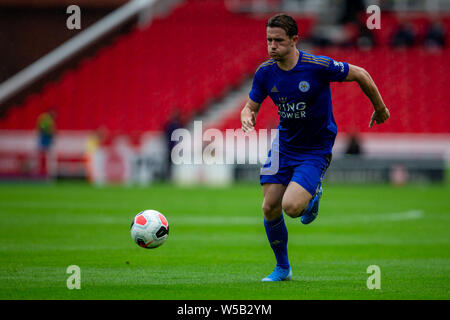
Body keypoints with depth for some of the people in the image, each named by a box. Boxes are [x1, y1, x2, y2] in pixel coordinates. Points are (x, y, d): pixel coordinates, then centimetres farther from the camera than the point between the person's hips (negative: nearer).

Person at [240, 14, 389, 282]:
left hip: (316, 150, -5)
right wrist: (247, 118, -19)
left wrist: (380, 109, 5)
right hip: (284, 144, 5)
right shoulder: (265, 72, -8)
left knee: (291, 207, -22)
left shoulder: (318, 66, -22)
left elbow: (361, 75, -8)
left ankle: (314, 193, 16)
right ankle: (282, 268, 21)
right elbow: (251, 106, 6)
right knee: (270, 209, -3)